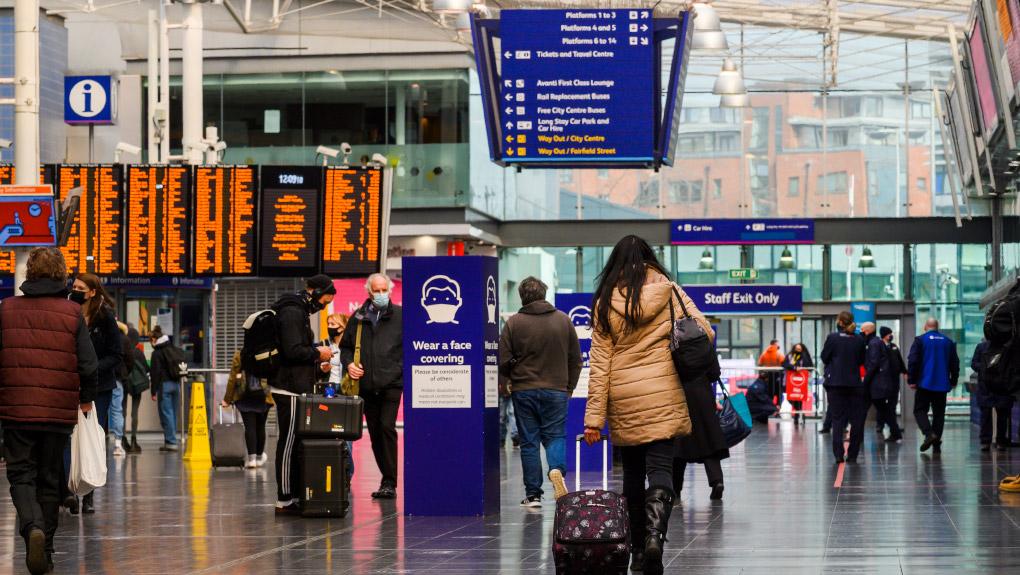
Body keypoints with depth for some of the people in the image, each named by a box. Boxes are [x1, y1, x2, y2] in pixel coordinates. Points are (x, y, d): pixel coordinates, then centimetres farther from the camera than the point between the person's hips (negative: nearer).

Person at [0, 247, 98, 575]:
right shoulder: (72, 314, -1)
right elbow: (88, 365, -2)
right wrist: (86, 400, 16)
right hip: (59, 412, 1)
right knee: (50, 480, 12)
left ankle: (32, 527, -21)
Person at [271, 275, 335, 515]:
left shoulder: (297, 310, 19)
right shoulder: (292, 312, -15)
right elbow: (293, 351, -24)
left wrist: (315, 360, 15)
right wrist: (317, 353, -9)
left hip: (294, 388, 11)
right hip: (290, 389, -11)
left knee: (292, 443, 11)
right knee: (289, 443, -7)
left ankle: (294, 495, 14)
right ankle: (284, 501, -5)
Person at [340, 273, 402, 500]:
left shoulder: (401, 316, 2)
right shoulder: (358, 318, 11)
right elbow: (345, 346, 19)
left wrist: (403, 369, -9)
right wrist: (348, 363, 1)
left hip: (392, 384, -4)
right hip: (367, 386, 4)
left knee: (387, 427, -15)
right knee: (375, 433, 8)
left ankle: (389, 483, -12)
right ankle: (387, 479, 20)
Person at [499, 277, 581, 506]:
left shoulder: (514, 323, -6)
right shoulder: (564, 320, 2)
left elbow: (503, 361, -5)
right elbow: (576, 359, 7)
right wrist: (568, 387, 17)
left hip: (523, 391, -1)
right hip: (556, 390, 1)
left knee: (529, 442, 6)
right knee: (554, 436, 11)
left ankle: (533, 494, 6)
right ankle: (557, 469, -19)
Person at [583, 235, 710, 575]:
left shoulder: (605, 303, 1)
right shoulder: (668, 292, 0)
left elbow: (599, 363, -1)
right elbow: (704, 333, -1)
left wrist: (594, 417, -1)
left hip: (623, 399, 1)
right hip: (663, 395, -1)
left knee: (632, 472, 14)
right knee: (660, 468, -4)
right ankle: (655, 534, -27)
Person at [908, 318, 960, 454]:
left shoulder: (920, 340, -4)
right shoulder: (949, 342, 9)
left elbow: (912, 361, -10)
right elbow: (955, 363, 12)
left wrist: (911, 380, -4)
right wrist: (953, 381, 21)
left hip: (924, 383, -4)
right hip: (942, 385, 4)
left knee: (920, 410, 5)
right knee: (939, 413, 8)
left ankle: (929, 433, -18)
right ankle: (937, 444, 5)